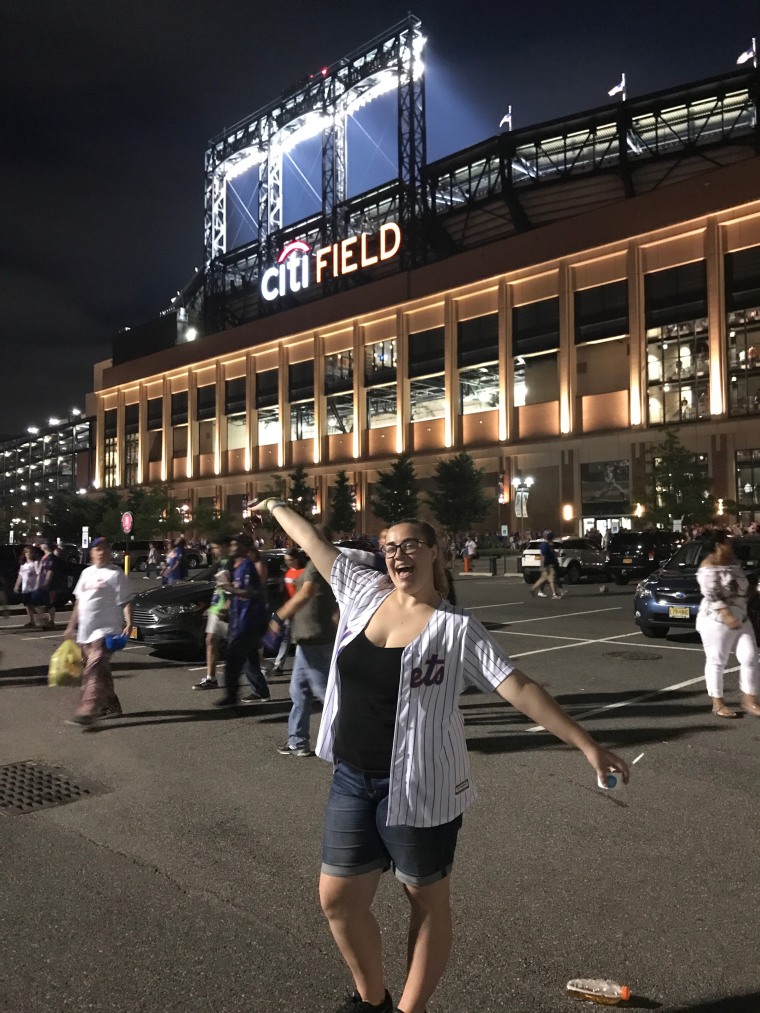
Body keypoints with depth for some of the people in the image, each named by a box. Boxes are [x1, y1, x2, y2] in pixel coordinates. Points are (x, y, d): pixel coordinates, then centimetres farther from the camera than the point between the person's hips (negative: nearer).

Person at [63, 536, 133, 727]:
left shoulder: (116, 574, -4)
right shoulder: (86, 573, 17)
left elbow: (125, 602, -9)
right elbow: (79, 602, 23)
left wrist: (128, 623, -22)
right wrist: (71, 626, 22)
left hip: (105, 630, -7)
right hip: (85, 631, 7)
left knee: (95, 670, -17)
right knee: (100, 671, 14)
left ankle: (88, 712, -21)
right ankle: (111, 705, 26)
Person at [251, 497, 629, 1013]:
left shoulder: (457, 627, -13)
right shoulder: (365, 593, 0)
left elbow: (521, 688, -16)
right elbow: (313, 540, 12)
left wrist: (587, 744, -21)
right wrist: (276, 506, 25)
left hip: (419, 786, -5)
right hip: (352, 779, 5)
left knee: (427, 901, 14)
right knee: (339, 898, 14)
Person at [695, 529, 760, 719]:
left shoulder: (732, 560, 11)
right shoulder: (709, 567, -16)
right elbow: (711, 596, -24)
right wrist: (726, 615, -30)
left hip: (741, 619, 8)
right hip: (716, 621, -8)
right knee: (716, 662, 1)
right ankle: (718, 703, 11)